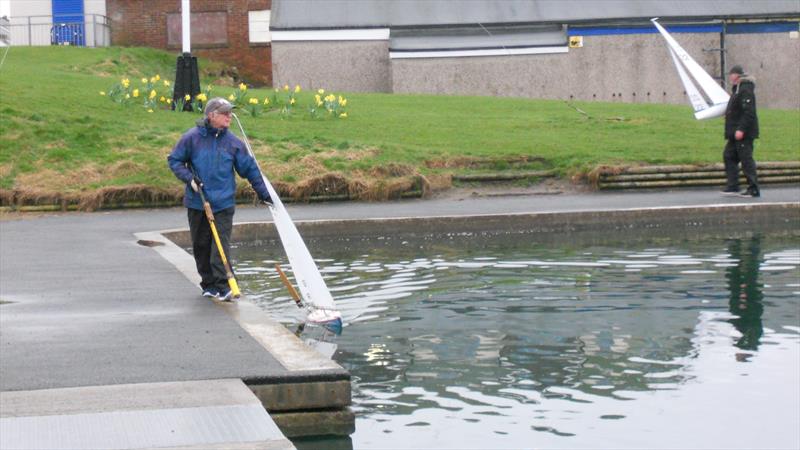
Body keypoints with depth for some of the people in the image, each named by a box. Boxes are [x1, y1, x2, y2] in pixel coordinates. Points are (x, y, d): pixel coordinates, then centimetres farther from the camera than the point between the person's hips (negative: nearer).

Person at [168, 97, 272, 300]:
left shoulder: (233, 142, 1)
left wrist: (263, 193, 10)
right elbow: (174, 160, 5)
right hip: (197, 202, 1)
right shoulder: (192, 138, -4)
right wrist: (189, 178, -10)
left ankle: (223, 286, -11)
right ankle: (208, 284, 22)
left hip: (223, 204, 0)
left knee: (221, 245, -10)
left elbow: (249, 168, 9)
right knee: (201, 245, 9)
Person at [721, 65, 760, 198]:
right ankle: (733, 187, 13)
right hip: (735, 133, 11)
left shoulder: (745, 90, -16)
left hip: (744, 133, -11)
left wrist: (741, 129, -27)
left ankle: (754, 189, -5)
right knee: (729, 156, 11)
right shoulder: (737, 89, 17)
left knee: (746, 159, -8)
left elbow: (748, 112, -23)